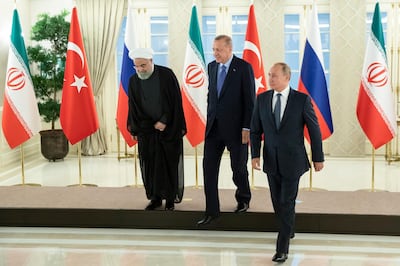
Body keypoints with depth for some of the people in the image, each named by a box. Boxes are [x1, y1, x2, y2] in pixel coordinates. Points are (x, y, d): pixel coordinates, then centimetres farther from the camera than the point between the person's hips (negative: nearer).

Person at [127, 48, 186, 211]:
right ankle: (155, 198, 14)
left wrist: (164, 121, -11)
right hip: (146, 129, 3)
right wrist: (134, 130, 4)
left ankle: (170, 198, 13)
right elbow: (133, 107, 7)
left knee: (170, 163, 2)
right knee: (150, 164, 3)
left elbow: (176, 101, -7)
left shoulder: (166, 75, -8)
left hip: (169, 128, -2)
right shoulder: (133, 81, 1)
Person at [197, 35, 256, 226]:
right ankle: (211, 211, 5)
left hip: (235, 127, -5)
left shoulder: (244, 67, -10)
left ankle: (243, 199, 36)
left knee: (238, 167, 8)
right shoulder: (211, 66, 8)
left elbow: (250, 100, -10)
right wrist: (210, 120, 13)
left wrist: (247, 128, -14)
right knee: (209, 167, -2)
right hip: (214, 126, 5)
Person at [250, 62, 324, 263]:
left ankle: (282, 248, 3)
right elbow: (255, 130, 5)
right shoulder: (262, 99, 0)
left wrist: (318, 158, -1)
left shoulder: (302, 100, -10)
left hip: (292, 161, -4)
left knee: (287, 203, -5)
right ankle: (288, 230, 39)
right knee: (277, 202, 15)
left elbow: (314, 130, -4)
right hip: (271, 161, 4)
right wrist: (255, 155, -5)